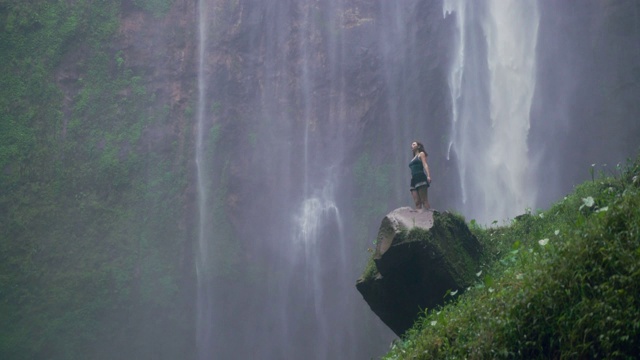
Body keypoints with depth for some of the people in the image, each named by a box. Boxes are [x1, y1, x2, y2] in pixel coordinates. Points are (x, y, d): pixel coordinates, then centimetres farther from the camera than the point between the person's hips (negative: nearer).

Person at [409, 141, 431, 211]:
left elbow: (425, 165, -4)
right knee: (417, 202, -8)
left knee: (424, 201, -16)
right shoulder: (413, 159, 30)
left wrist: (428, 175, -18)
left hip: (420, 177, -7)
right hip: (413, 179, 7)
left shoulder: (421, 154, 11)